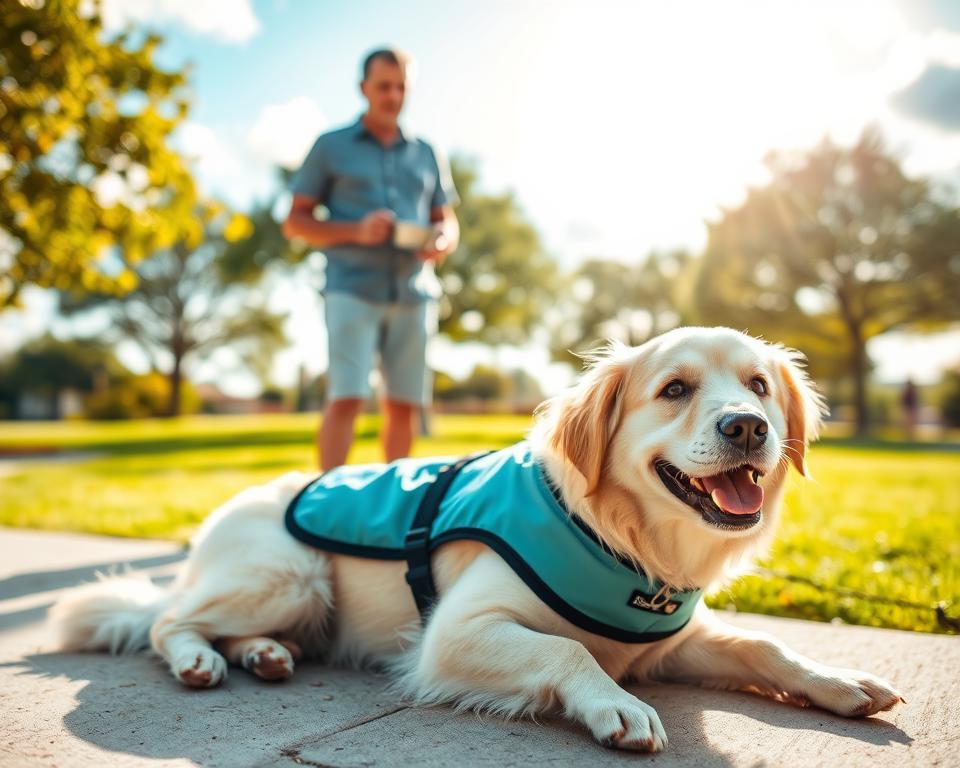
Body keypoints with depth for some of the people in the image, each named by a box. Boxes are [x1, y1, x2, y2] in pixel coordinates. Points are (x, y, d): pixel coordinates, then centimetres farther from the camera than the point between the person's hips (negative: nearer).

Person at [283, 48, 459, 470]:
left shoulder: (426, 154, 19)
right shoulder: (331, 147, 10)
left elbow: (447, 222, 22)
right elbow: (295, 222, 7)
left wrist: (442, 243, -4)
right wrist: (355, 232, -11)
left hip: (414, 292, 3)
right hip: (353, 288, -3)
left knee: (403, 404, 3)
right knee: (345, 398, -13)